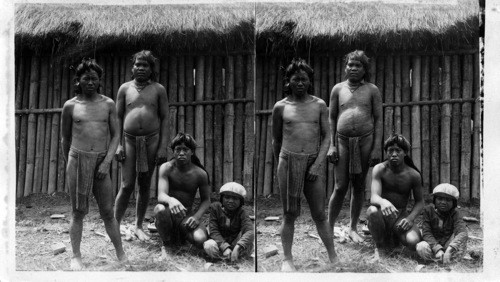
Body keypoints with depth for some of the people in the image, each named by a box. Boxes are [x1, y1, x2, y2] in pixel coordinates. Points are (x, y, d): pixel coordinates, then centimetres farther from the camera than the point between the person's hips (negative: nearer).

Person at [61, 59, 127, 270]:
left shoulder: (108, 104, 5)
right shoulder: (70, 106, 3)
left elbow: (115, 136, 5)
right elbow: (65, 138, 14)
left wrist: (107, 162, -6)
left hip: (101, 161, 1)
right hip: (77, 159, -1)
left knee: (108, 212, 3)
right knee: (78, 212, 3)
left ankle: (121, 255, 13)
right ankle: (76, 256, 11)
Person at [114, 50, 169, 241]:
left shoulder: (158, 90, 5)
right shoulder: (125, 88, 7)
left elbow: (164, 119, 3)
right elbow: (118, 117, 7)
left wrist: (163, 147, -5)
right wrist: (117, 144, -2)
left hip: (151, 140, 1)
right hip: (129, 139, -1)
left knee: (144, 185, 7)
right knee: (127, 185, -6)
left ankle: (138, 226, 18)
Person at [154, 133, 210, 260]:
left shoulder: (200, 174, -6)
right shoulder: (166, 168, -10)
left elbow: (206, 200, 4)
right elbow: (161, 195, -22)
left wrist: (196, 216, -17)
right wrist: (171, 200, -48)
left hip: (187, 216, 1)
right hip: (169, 214, -1)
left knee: (201, 240, -30)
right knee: (160, 209, -39)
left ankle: (183, 235, 11)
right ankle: (166, 245, -10)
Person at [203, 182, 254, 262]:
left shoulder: (241, 213, -14)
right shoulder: (215, 208, -10)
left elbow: (250, 231, -31)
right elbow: (213, 231, -16)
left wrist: (237, 248, -49)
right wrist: (225, 247, -34)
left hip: (235, 243, 0)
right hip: (220, 242, 0)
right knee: (209, 246, -34)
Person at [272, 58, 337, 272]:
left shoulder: (319, 105, 4)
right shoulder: (280, 107, 3)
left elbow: (326, 137, 2)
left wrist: (318, 164, -8)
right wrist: (278, 165, 19)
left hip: (313, 163, 0)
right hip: (288, 161, 0)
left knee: (319, 214, 4)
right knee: (289, 214, 4)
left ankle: (333, 257, 15)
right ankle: (287, 259, 13)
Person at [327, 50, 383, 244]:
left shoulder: (372, 90, 6)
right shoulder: (338, 89, 8)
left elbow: (378, 119, 4)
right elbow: (331, 118, 9)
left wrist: (376, 148, -4)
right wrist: (331, 145, 0)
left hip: (365, 141, 0)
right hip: (342, 140, 0)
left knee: (359, 186, 7)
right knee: (340, 187, -4)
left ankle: (353, 228, 20)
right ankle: (329, 228, 8)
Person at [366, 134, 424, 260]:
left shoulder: (413, 175, -6)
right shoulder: (380, 169, -11)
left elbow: (419, 202, 4)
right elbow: (374, 197, -23)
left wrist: (410, 218, -17)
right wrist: (383, 202, -49)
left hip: (400, 216, 1)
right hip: (383, 214, -1)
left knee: (413, 242, -29)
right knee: (372, 211, -38)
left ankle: (396, 236, 11)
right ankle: (379, 247, -9)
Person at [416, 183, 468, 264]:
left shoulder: (454, 214, -13)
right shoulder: (428, 210, -10)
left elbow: (462, 233, -30)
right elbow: (426, 233, -16)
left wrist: (450, 250, -49)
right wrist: (437, 249, -35)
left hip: (448, 244, 0)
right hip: (433, 243, 0)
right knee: (421, 247, -33)